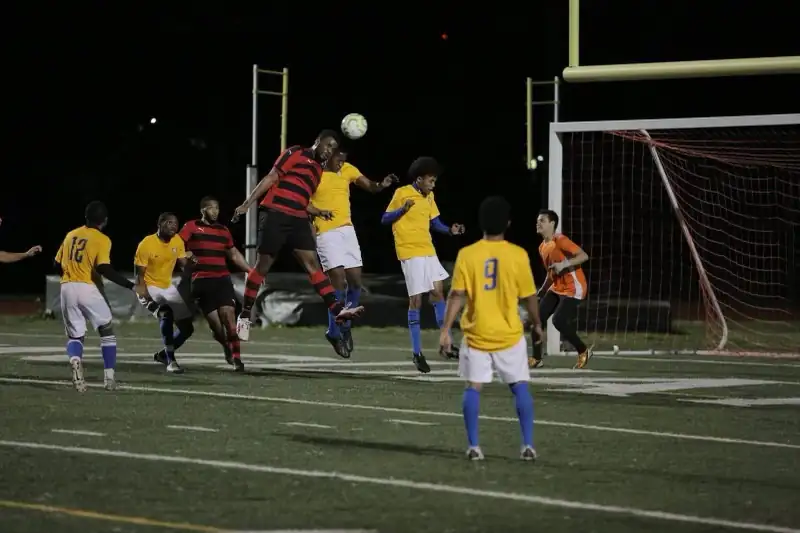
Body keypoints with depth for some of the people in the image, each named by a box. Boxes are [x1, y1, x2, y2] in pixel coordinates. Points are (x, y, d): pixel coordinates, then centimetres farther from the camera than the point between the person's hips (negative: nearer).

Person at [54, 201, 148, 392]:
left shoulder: (71, 235, 11)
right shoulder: (102, 239, -6)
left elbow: (58, 264, 16)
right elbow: (104, 268, -19)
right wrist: (132, 286, -20)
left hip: (67, 288, 4)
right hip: (88, 289, -4)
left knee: (75, 335, 12)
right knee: (107, 332, 16)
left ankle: (75, 361, -22)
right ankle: (109, 376, 7)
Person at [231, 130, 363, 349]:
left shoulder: (318, 169, 22)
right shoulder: (295, 154, 0)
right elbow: (270, 179, -6)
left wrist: (320, 213, 9)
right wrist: (247, 204, -13)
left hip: (299, 220, 6)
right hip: (277, 215, -6)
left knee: (312, 264, -5)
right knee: (263, 265, -2)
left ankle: (338, 309, -16)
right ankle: (244, 316, 7)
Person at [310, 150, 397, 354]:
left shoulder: (347, 169, 7)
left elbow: (370, 186, 0)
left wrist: (382, 184, -21)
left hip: (347, 230, 6)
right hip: (326, 233, -6)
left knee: (355, 281, 4)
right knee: (338, 280, -12)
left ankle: (345, 326, 23)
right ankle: (334, 332, 2)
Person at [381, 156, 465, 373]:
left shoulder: (429, 197, 11)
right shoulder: (402, 193, -8)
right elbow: (385, 219, -6)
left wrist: (450, 230, -2)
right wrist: (403, 209, -22)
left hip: (428, 251, 7)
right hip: (410, 253, -7)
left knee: (437, 292, 8)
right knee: (416, 300, -5)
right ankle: (417, 353, 2)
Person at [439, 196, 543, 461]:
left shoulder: (467, 255, -7)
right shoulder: (518, 255, -7)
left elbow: (456, 295, -10)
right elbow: (529, 296, -1)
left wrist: (445, 330, -6)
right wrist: (537, 325, 15)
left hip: (476, 335, 0)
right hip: (509, 335, 0)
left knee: (473, 388, 7)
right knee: (520, 387, 9)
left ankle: (473, 447, 2)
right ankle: (528, 446, 5)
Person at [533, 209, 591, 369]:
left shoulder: (560, 240, -16)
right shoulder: (542, 247, 11)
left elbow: (584, 256, -22)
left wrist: (564, 264, -31)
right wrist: (543, 290, 17)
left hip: (573, 288, -9)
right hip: (556, 288, 9)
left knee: (559, 321, -18)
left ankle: (583, 351, 3)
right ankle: (536, 359, 6)